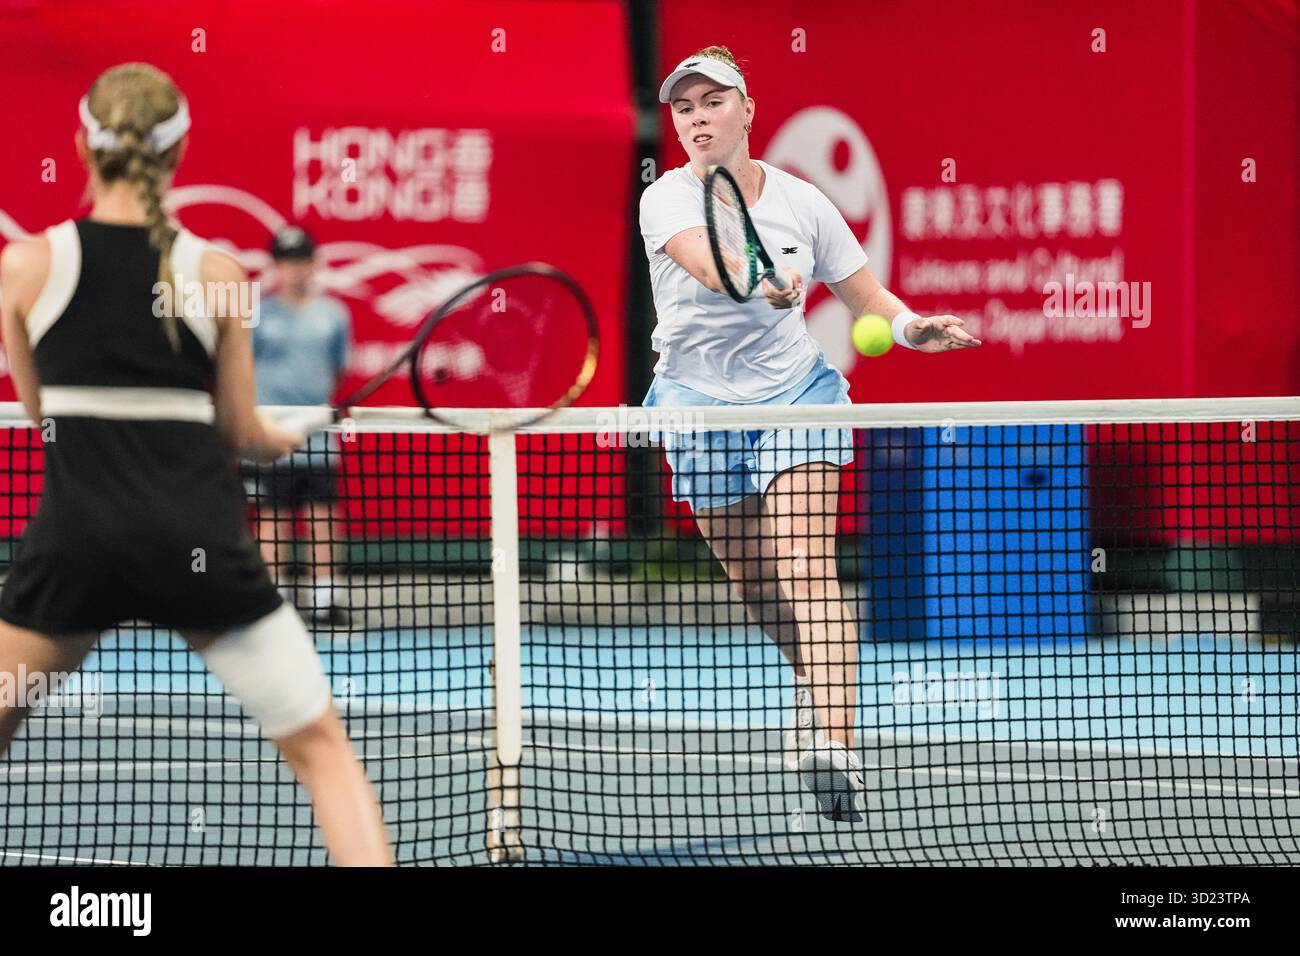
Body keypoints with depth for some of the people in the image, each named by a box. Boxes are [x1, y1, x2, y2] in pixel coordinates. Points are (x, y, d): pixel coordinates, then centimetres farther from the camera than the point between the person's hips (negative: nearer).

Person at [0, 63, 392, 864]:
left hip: (75, 537, 1)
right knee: (321, 745, 7)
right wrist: (283, 439, 29)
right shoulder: (215, 272, 0)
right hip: (200, 537, -1)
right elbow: (239, 433, 7)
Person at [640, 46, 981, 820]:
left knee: (806, 570, -19)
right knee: (755, 585, 9)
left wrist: (911, 326, -19)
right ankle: (819, 681, 39)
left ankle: (835, 744, -30)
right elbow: (708, 262, -33)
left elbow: (868, 298, 3)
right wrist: (764, 283, -55)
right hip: (701, 401, 1)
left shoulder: (800, 202, -4)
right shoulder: (668, 199, -11)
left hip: (795, 393, -1)